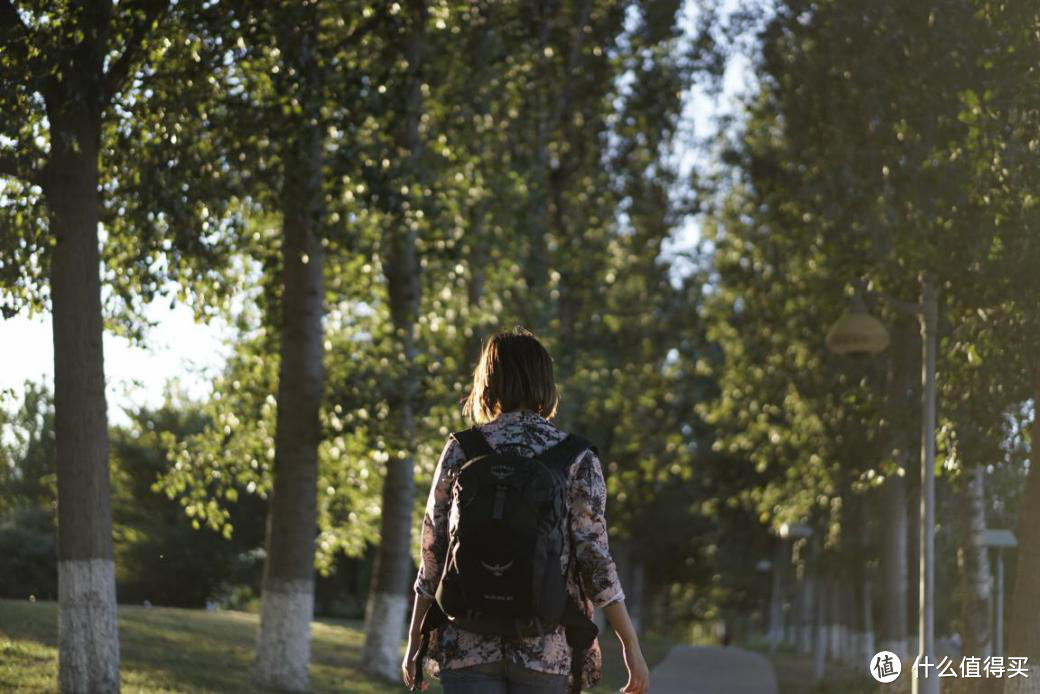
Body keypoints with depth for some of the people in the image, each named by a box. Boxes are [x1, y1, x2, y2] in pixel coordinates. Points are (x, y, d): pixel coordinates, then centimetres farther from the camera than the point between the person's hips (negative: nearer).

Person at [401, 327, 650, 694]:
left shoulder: (461, 450, 3)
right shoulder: (576, 458, 1)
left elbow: (434, 555, 4)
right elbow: (594, 557, -5)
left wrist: (414, 643, 12)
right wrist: (631, 647, -2)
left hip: (468, 644, 0)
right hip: (547, 647, 0)